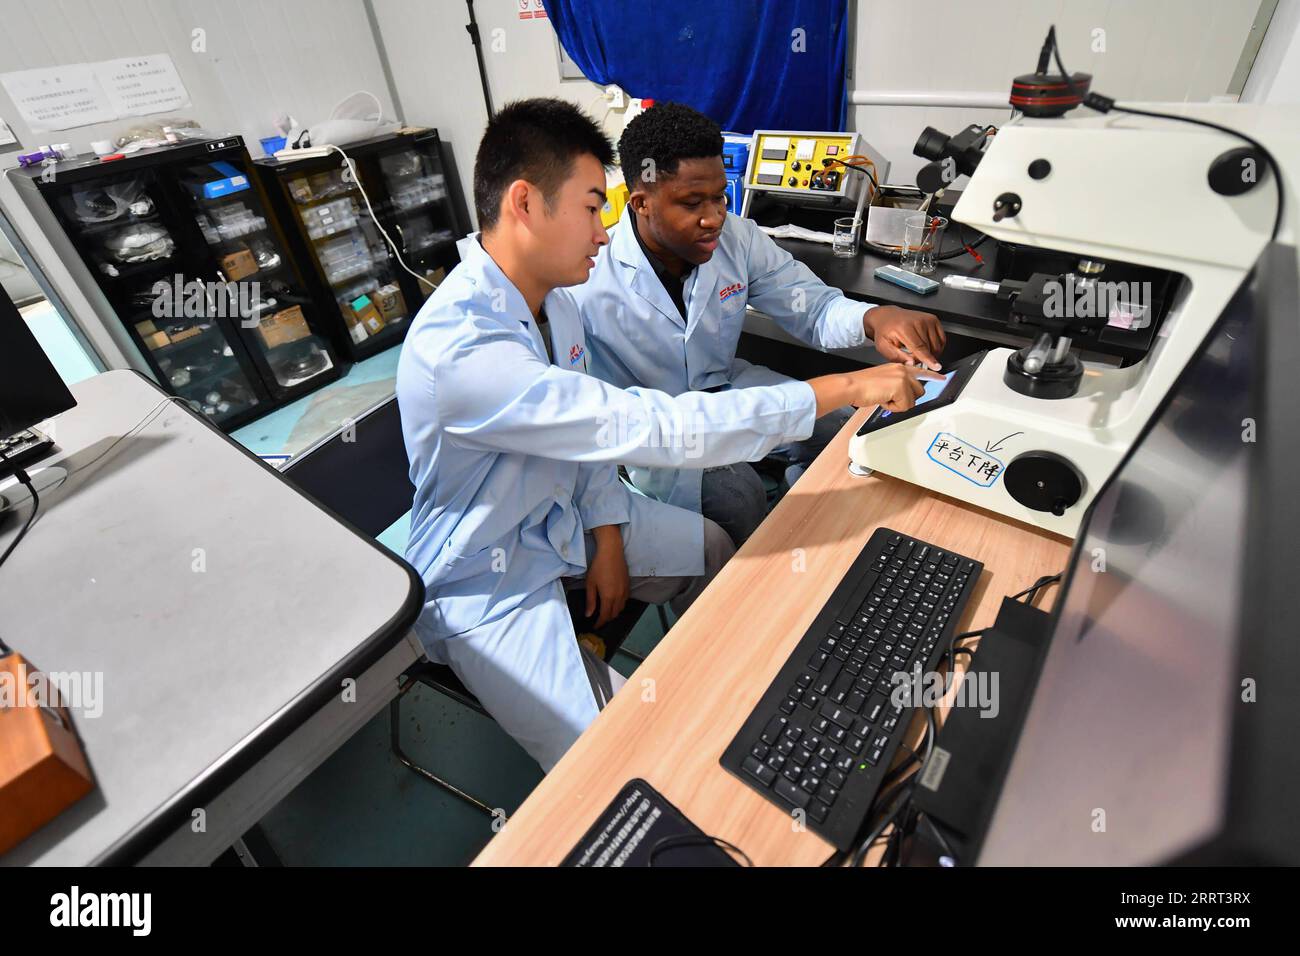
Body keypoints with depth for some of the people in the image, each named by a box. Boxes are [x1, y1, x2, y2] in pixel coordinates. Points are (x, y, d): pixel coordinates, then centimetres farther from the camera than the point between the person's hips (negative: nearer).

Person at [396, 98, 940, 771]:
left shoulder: (551, 298, -4)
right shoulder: (458, 349, -35)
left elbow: (592, 427, 6)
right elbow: (653, 429, -39)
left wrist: (606, 537, -4)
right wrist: (844, 388, -32)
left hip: (558, 514, 8)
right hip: (486, 581, -8)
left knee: (711, 549, 14)